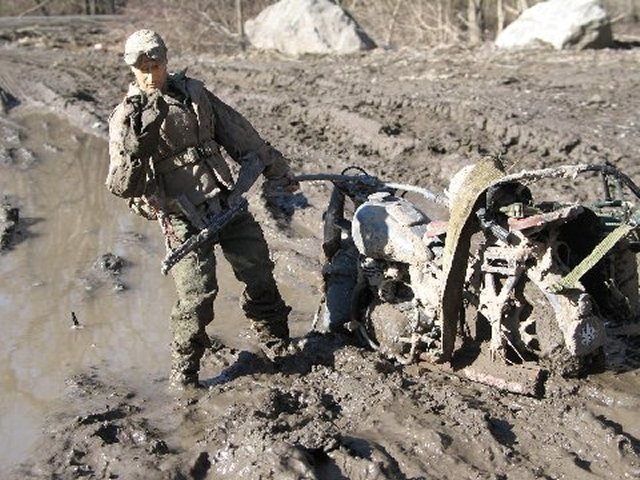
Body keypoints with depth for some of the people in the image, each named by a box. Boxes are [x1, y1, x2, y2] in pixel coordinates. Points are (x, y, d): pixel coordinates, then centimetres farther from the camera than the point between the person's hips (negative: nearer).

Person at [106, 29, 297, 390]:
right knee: (197, 294, -12)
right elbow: (122, 187, -13)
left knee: (259, 274, 11)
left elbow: (242, 136, 14)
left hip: (228, 202, 5)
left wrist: (277, 171, 18)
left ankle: (279, 346, 32)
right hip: (184, 218, -4)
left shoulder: (194, 93, 7)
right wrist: (135, 144, -28)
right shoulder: (127, 120, -4)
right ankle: (184, 372, 8)